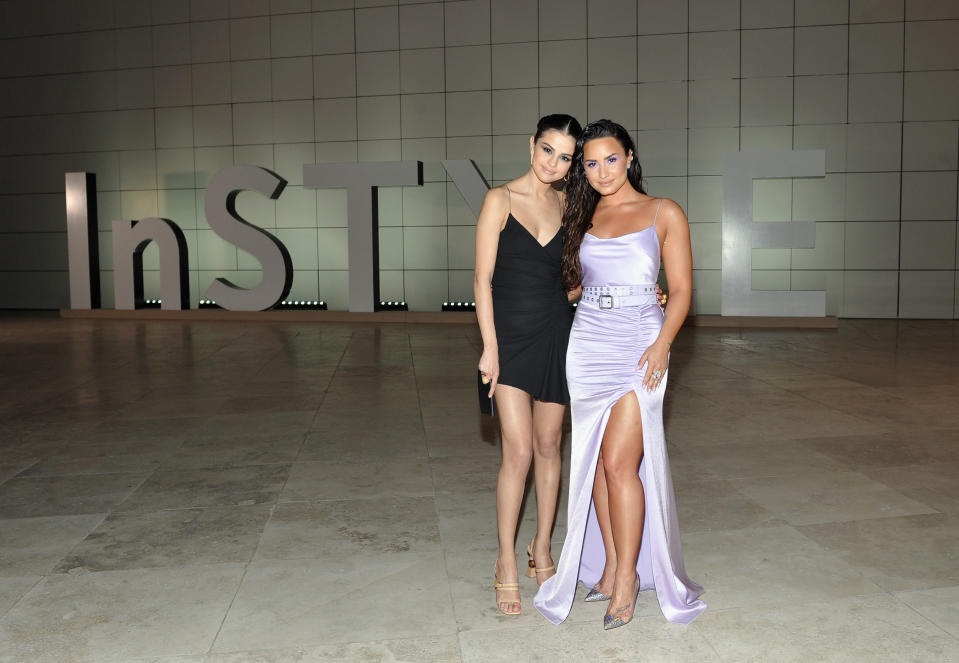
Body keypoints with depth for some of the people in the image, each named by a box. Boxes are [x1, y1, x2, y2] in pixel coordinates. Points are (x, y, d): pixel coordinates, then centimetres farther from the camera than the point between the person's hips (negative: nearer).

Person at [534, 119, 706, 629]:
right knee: (595, 461, 7)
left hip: (639, 347, -4)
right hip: (587, 344, 5)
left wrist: (662, 344, -15)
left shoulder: (664, 214, 2)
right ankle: (609, 566, 21)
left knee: (618, 462, -10)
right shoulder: (584, 216, 14)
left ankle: (627, 578, 4)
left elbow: (681, 290, -2)